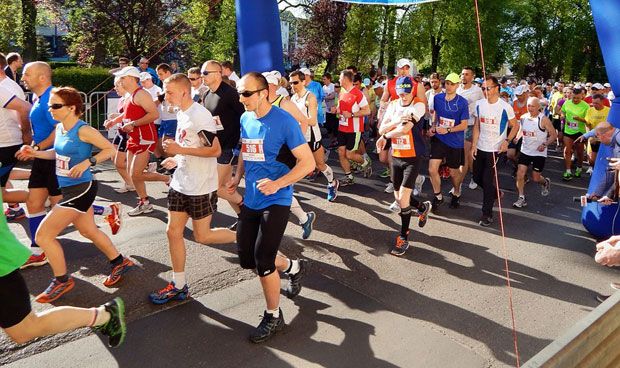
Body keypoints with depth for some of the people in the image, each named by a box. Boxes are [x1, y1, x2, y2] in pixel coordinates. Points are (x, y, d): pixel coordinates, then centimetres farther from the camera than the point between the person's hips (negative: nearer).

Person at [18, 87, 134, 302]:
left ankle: (61, 281, 13)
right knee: (89, 231, 21)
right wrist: (35, 153, 6)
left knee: (43, 235, -5)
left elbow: (110, 149, -17)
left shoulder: (83, 130, -19)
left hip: (81, 189, -9)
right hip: (68, 189, 9)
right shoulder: (59, 128, 6)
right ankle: (120, 263, 38)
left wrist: (87, 162, -27)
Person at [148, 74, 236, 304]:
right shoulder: (181, 113, 10)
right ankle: (179, 286, 19)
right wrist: (176, 159, 8)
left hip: (201, 187, -9)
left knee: (202, 236, 1)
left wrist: (180, 150, -22)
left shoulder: (200, 115, -18)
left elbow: (215, 150, -22)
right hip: (181, 183, 9)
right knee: (173, 232, 8)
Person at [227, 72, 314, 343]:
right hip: (251, 199, 7)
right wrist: (238, 177, 9)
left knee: (263, 261, -8)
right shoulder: (245, 119, 5)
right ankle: (292, 267, 38)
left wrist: (277, 184, -27)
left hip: (275, 201, -7)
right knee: (247, 259, 11)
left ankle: (274, 316, 17)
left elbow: (307, 162, -17)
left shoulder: (284, 121, -16)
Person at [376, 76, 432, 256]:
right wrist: (396, 121, -22)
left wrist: (385, 136, -10)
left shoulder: (418, 105, -12)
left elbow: (404, 129, -24)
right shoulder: (393, 105, 6)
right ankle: (423, 207, 43)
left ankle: (403, 237, 7)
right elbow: (381, 129, -4)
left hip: (412, 158, -6)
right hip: (396, 158, 6)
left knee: (403, 198, -10)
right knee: (399, 197, 13)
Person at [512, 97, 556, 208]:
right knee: (520, 174, -8)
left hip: (539, 153, -4)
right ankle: (521, 199, 1)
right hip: (525, 151, 4)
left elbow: (554, 135, -9)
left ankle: (546, 182, 41)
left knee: (535, 178, 5)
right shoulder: (523, 117, 0)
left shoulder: (543, 119, -13)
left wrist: (545, 144, -22)